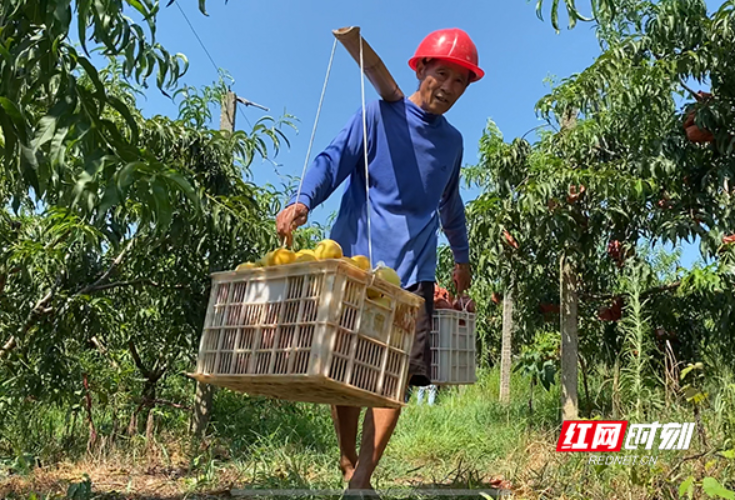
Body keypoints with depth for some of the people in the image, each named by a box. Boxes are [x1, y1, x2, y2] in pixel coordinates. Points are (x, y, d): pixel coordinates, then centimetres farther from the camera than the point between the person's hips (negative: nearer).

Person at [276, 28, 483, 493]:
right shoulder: (379, 115, 2)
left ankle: (361, 477, -5)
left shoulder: (452, 141, 17)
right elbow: (334, 161, -11)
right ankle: (348, 461, 26)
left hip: (413, 273, 4)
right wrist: (302, 202, -30)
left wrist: (463, 257, 40)